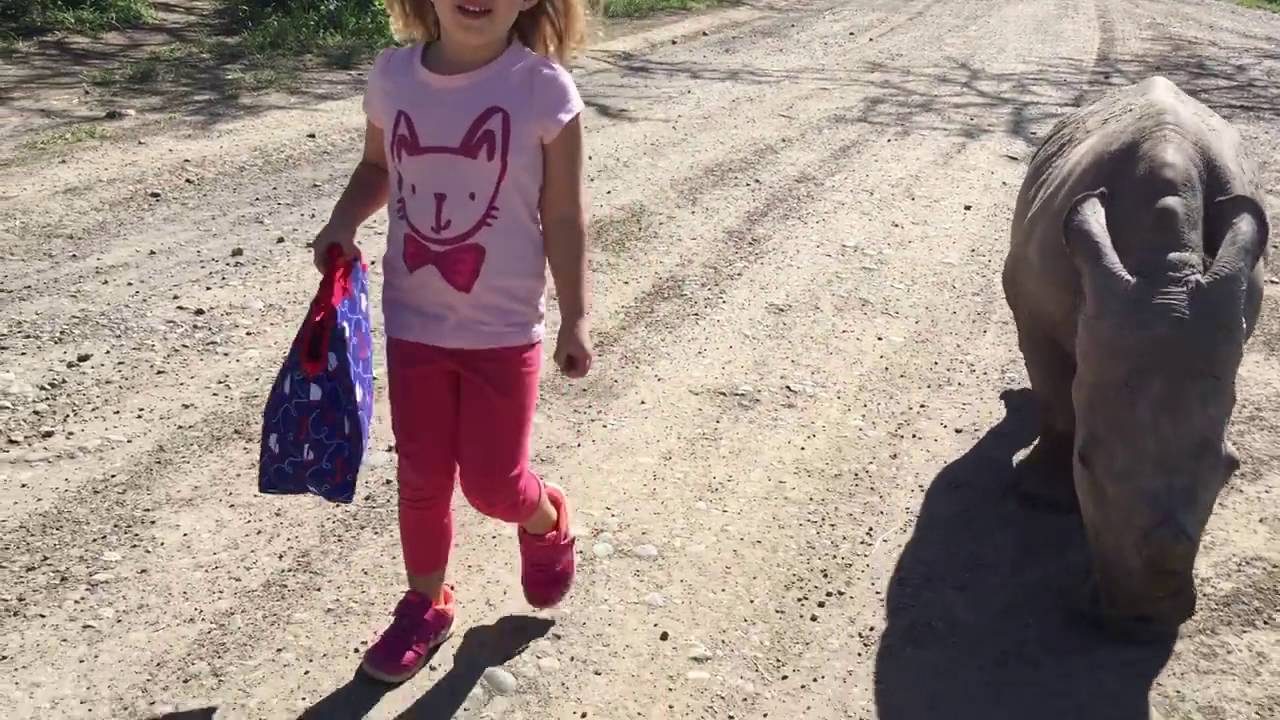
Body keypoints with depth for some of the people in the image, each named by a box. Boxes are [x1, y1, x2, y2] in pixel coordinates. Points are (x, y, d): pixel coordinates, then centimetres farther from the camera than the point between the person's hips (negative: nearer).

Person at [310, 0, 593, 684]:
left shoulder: (544, 89, -16)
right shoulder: (392, 75, -5)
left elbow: (563, 218, -9)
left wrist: (575, 318, -7)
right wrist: (344, 222, -6)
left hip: (504, 331, -3)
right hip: (413, 323, 3)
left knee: (493, 484, 6)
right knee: (421, 478, 12)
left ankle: (546, 520, 42)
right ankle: (425, 604, 35)